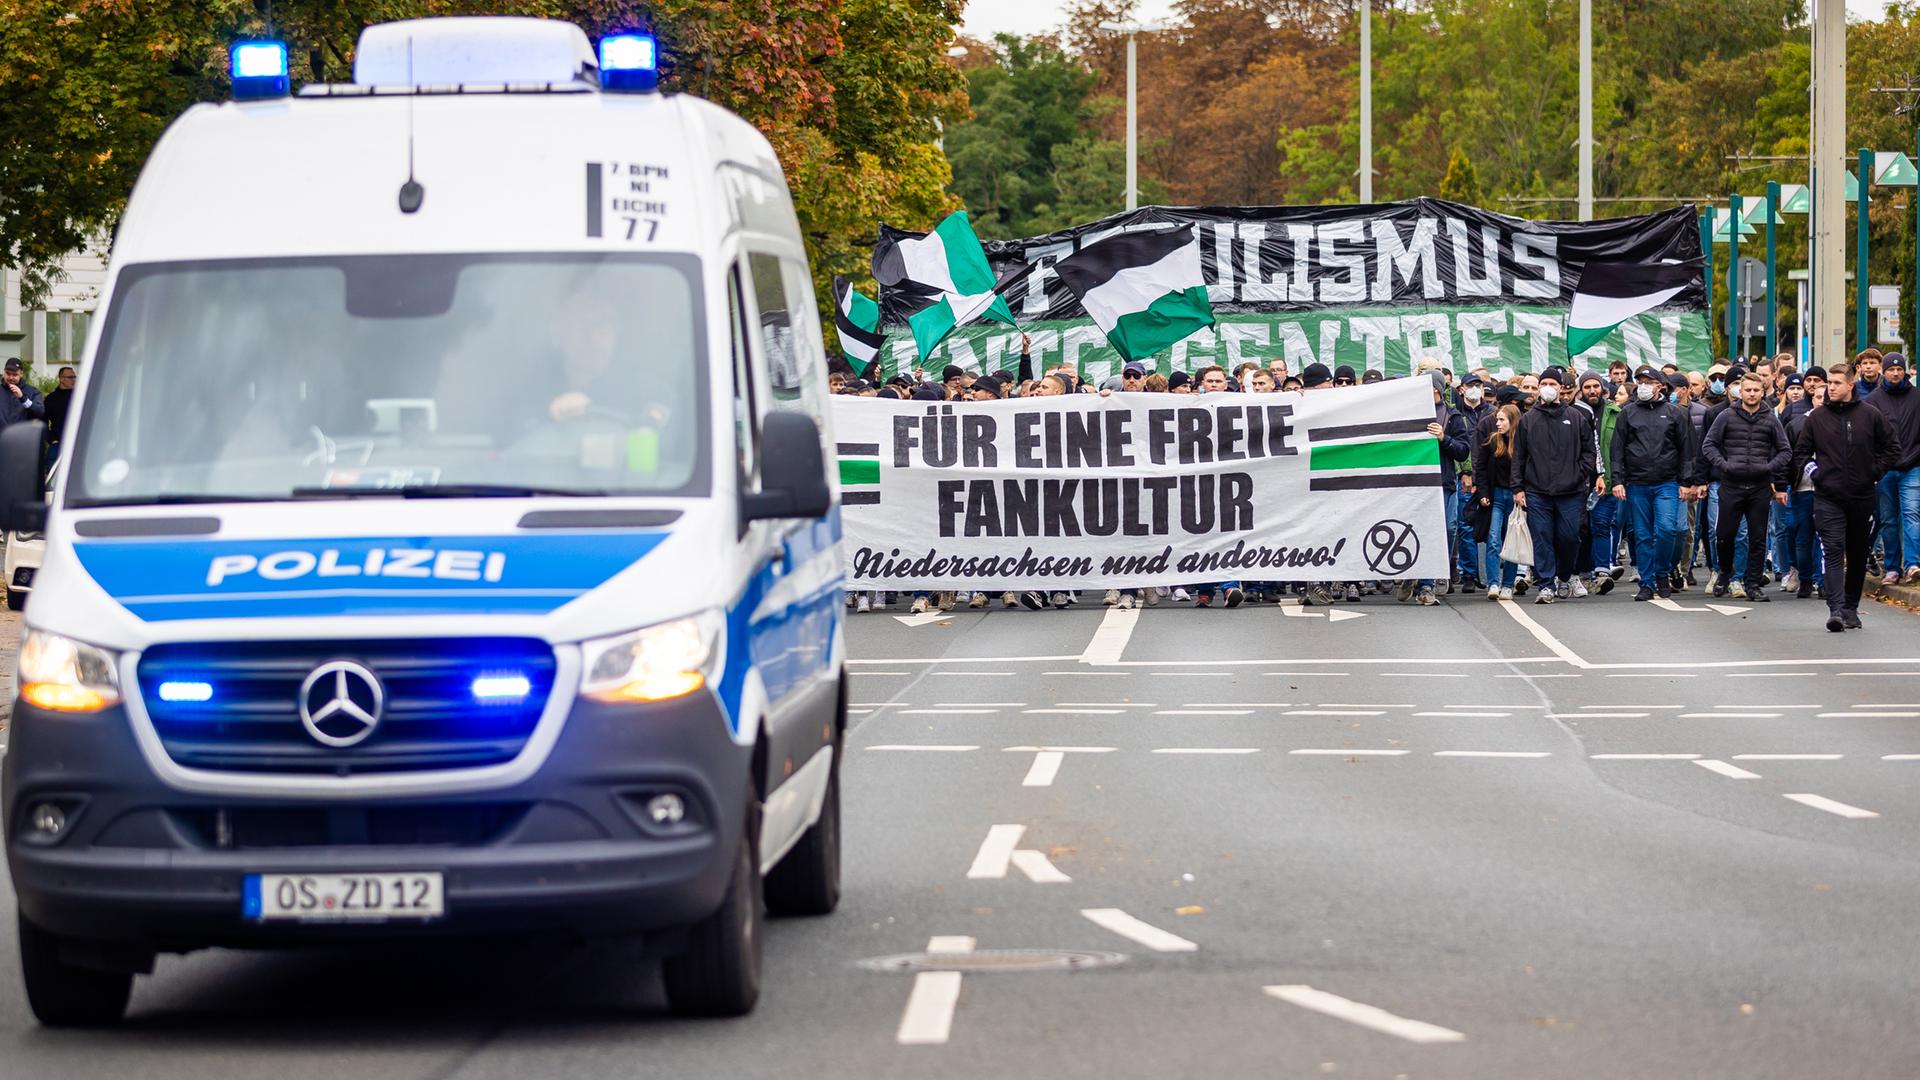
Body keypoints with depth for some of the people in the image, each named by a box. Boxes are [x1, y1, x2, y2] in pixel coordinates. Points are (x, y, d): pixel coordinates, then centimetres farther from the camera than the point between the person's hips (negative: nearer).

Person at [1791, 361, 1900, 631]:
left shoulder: (1871, 416, 2)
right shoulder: (1816, 418, 4)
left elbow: (1892, 449, 10)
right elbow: (1800, 452, 14)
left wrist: (1875, 473, 1)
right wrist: (1810, 471, 0)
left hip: (1862, 497, 1)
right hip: (1828, 498, -1)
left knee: (1858, 555, 10)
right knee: (1834, 552, -13)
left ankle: (1851, 608, 22)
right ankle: (1836, 609, -21)